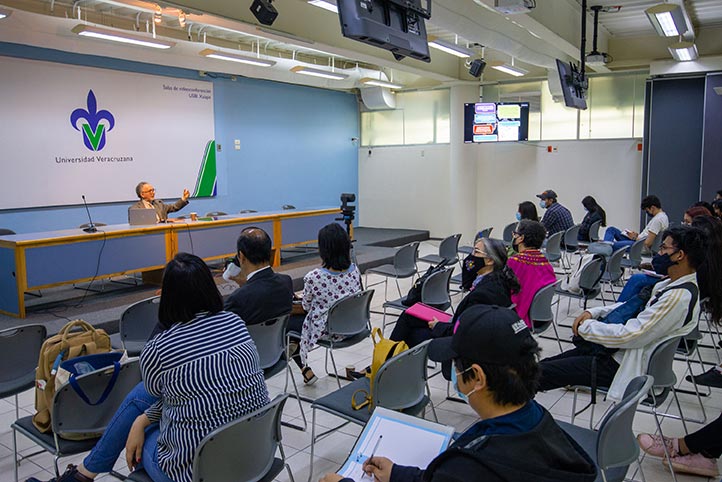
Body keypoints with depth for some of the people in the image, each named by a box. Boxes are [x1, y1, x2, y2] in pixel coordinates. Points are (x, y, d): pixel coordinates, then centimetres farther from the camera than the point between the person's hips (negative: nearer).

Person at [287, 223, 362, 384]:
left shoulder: (313, 278, -26)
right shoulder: (355, 271, -11)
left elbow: (306, 306, -8)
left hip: (326, 331, -6)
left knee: (286, 321, 21)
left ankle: (306, 370, 23)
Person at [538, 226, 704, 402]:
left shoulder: (679, 297, -24)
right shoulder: (671, 284, 7)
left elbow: (628, 336, -26)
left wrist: (585, 326, -13)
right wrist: (593, 312, 4)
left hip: (625, 366, -9)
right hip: (623, 351, 10)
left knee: (540, 371, -12)